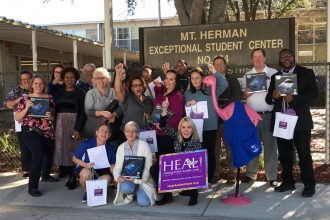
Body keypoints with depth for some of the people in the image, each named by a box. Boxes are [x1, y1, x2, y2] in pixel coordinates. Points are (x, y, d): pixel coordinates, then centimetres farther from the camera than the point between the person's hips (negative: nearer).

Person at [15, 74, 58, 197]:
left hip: (48, 132, 5)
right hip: (31, 131, -5)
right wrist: (27, 108, -17)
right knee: (39, 154, -23)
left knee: (49, 154, 15)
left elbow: (55, 116, 13)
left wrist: (51, 117, -10)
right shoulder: (26, 99, 1)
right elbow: (17, 118, -2)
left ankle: (45, 176, 46)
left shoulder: (50, 98, 9)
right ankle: (32, 187, -17)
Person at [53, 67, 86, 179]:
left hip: (74, 123, -4)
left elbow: (82, 112, -6)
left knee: (73, 147, -7)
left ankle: (73, 175, -3)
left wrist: (78, 129, -16)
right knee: (61, 147, 2)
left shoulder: (80, 93, 1)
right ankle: (63, 171, 13)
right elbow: (54, 110, 11)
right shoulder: (59, 93, 12)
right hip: (60, 123, 4)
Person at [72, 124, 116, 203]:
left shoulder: (110, 148, -7)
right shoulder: (86, 144, -17)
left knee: (107, 178, -29)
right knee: (87, 173, -37)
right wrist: (85, 165, -27)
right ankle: (86, 192, -4)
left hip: (100, 171, 3)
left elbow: (112, 164, 1)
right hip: (84, 168, -2)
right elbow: (74, 158, -8)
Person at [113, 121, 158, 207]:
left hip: (142, 179, -2)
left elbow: (148, 166, -11)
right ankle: (130, 193, 4)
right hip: (126, 178, 2)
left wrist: (137, 179, -22)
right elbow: (117, 167, 4)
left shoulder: (144, 145, -7)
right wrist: (118, 176, -18)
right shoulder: (121, 148, 5)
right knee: (125, 187, -34)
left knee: (143, 202, -23)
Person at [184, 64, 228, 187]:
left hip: (210, 127, -1)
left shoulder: (211, 90, 2)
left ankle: (208, 180, 15)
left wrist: (214, 72, -19)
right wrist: (188, 105, -10)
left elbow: (224, 85, -12)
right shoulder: (188, 93, 9)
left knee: (210, 153, 4)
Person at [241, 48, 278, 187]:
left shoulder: (273, 73, 5)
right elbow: (242, 94, 11)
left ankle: (271, 176, 9)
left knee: (270, 145, 1)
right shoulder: (247, 75, 12)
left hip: (269, 115, -2)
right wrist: (245, 94, -11)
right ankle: (251, 174, 19)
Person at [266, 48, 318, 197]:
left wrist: (294, 98, -20)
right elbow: (268, 99, 13)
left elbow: (314, 93, -7)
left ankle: (309, 185, 8)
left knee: (304, 154, -2)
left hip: (300, 121, -4)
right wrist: (273, 96, -11)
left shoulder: (306, 73, 3)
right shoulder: (275, 76, 16)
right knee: (284, 154, 10)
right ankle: (288, 182, 22)